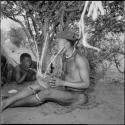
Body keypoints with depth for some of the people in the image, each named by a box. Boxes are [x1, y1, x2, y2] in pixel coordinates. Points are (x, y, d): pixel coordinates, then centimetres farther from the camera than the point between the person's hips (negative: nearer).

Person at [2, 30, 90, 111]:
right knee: (37, 85, -10)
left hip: (75, 96, -8)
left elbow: (86, 84, -20)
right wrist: (53, 81, -5)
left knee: (45, 93, -29)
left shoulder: (80, 59, -21)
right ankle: (6, 101, -10)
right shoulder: (66, 56, 7)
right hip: (65, 90, 8)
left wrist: (63, 83, -25)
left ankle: (7, 105, -14)